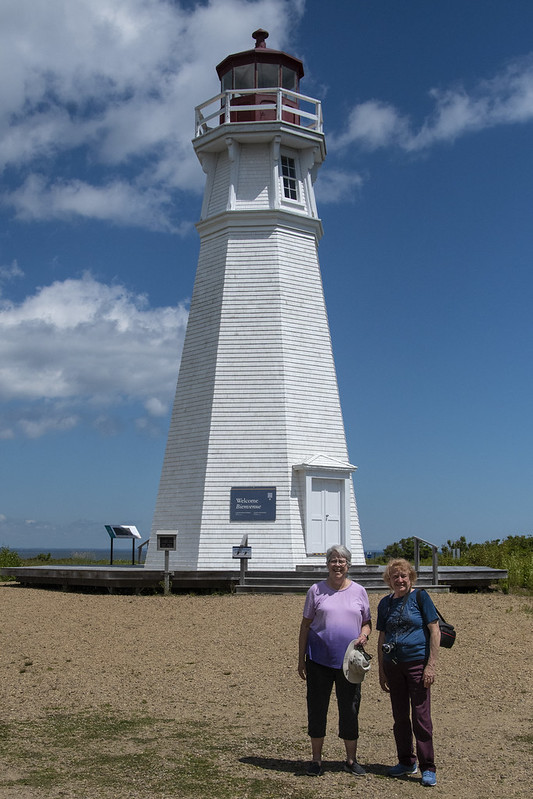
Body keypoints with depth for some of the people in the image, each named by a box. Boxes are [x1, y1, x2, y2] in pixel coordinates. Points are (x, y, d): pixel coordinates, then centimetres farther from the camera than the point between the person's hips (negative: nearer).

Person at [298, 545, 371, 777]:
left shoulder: (358, 591, 6)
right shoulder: (316, 590, 2)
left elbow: (367, 622, 14)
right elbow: (305, 625, 5)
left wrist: (363, 636, -9)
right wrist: (301, 659, 2)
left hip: (349, 660, 1)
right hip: (319, 658, -1)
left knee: (350, 708, 7)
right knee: (317, 707, 4)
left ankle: (351, 759, 23)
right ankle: (316, 759, 19)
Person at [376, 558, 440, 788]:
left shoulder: (420, 597, -5)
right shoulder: (385, 603, 9)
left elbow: (434, 631, -8)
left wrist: (431, 665, -13)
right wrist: (381, 670, 12)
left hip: (417, 663, -5)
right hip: (393, 665, 5)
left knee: (421, 717, -2)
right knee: (400, 716, 13)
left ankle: (427, 768, 10)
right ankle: (406, 762, 28)